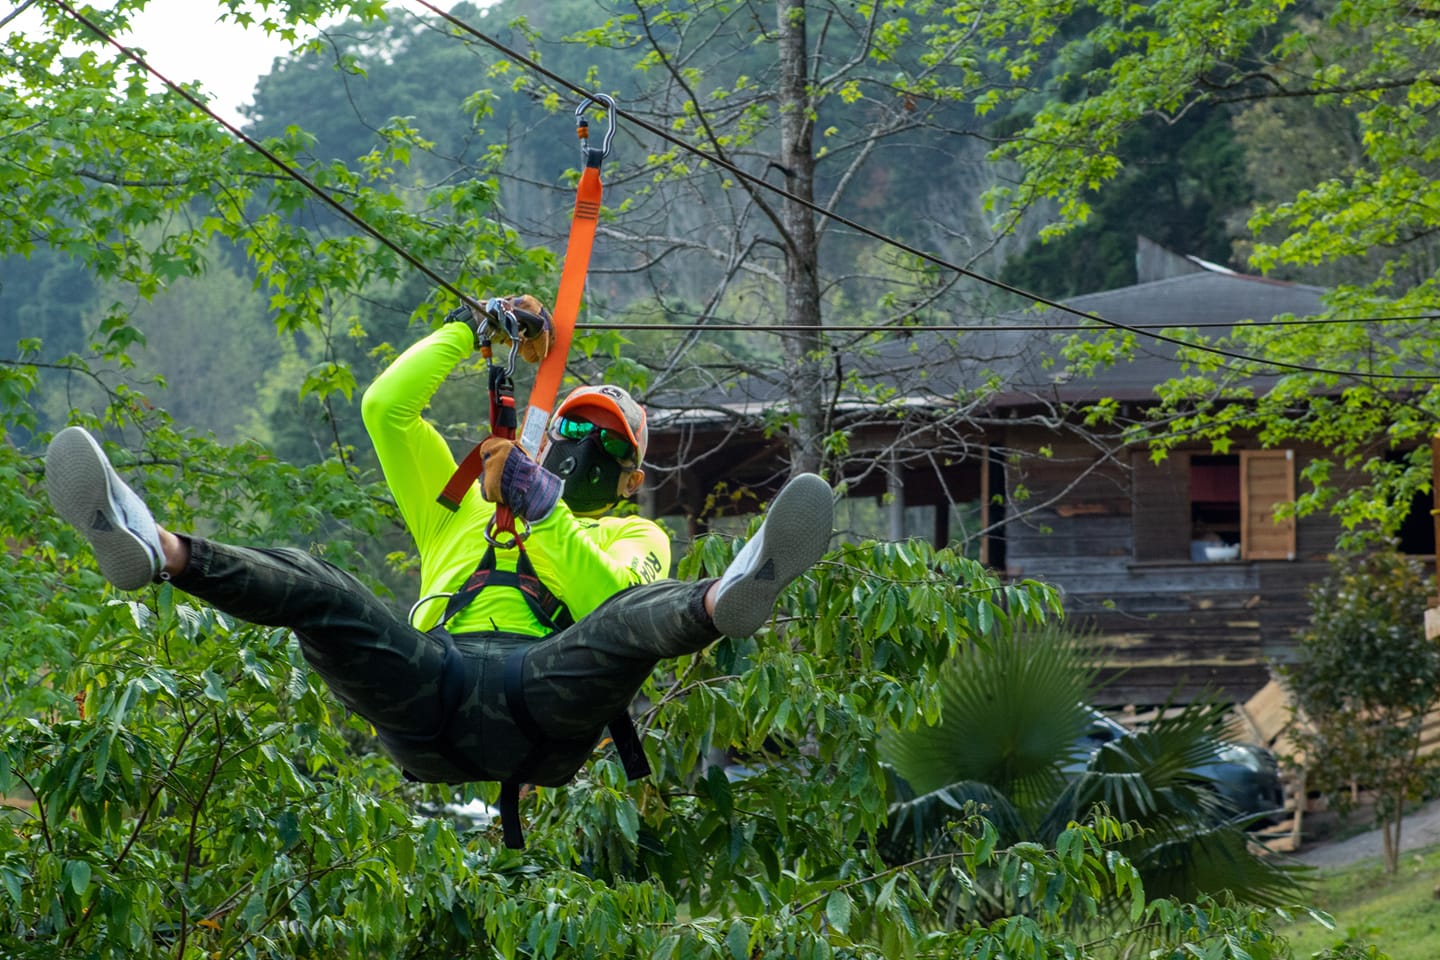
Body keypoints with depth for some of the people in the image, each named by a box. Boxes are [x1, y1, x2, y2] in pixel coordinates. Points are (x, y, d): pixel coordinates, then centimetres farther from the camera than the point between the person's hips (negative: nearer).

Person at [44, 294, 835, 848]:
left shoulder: (634, 537, 31)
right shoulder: (464, 507, 41)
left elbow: (601, 596, 6)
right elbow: (386, 407, 33)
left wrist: (540, 511, -2)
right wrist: (470, 331, 32)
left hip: (545, 693, -2)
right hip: (428, 687, 2)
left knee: (637, 614, -35)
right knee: (304, 583, -25)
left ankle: (725, 601, -72)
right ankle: (160, 554, -54)